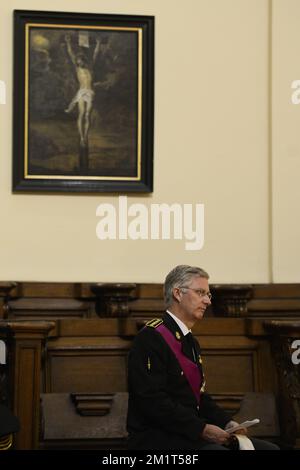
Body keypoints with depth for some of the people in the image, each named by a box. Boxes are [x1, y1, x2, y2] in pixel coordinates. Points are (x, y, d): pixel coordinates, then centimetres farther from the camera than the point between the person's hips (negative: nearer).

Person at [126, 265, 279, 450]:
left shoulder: (191, 342, 21)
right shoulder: (151, 337, -10)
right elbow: (153, 401, -19)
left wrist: (227, 422, 5)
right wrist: (202, 428, -19)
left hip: (192, 434, 9)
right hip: (158, 439, -9)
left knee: (269, 448, -4)